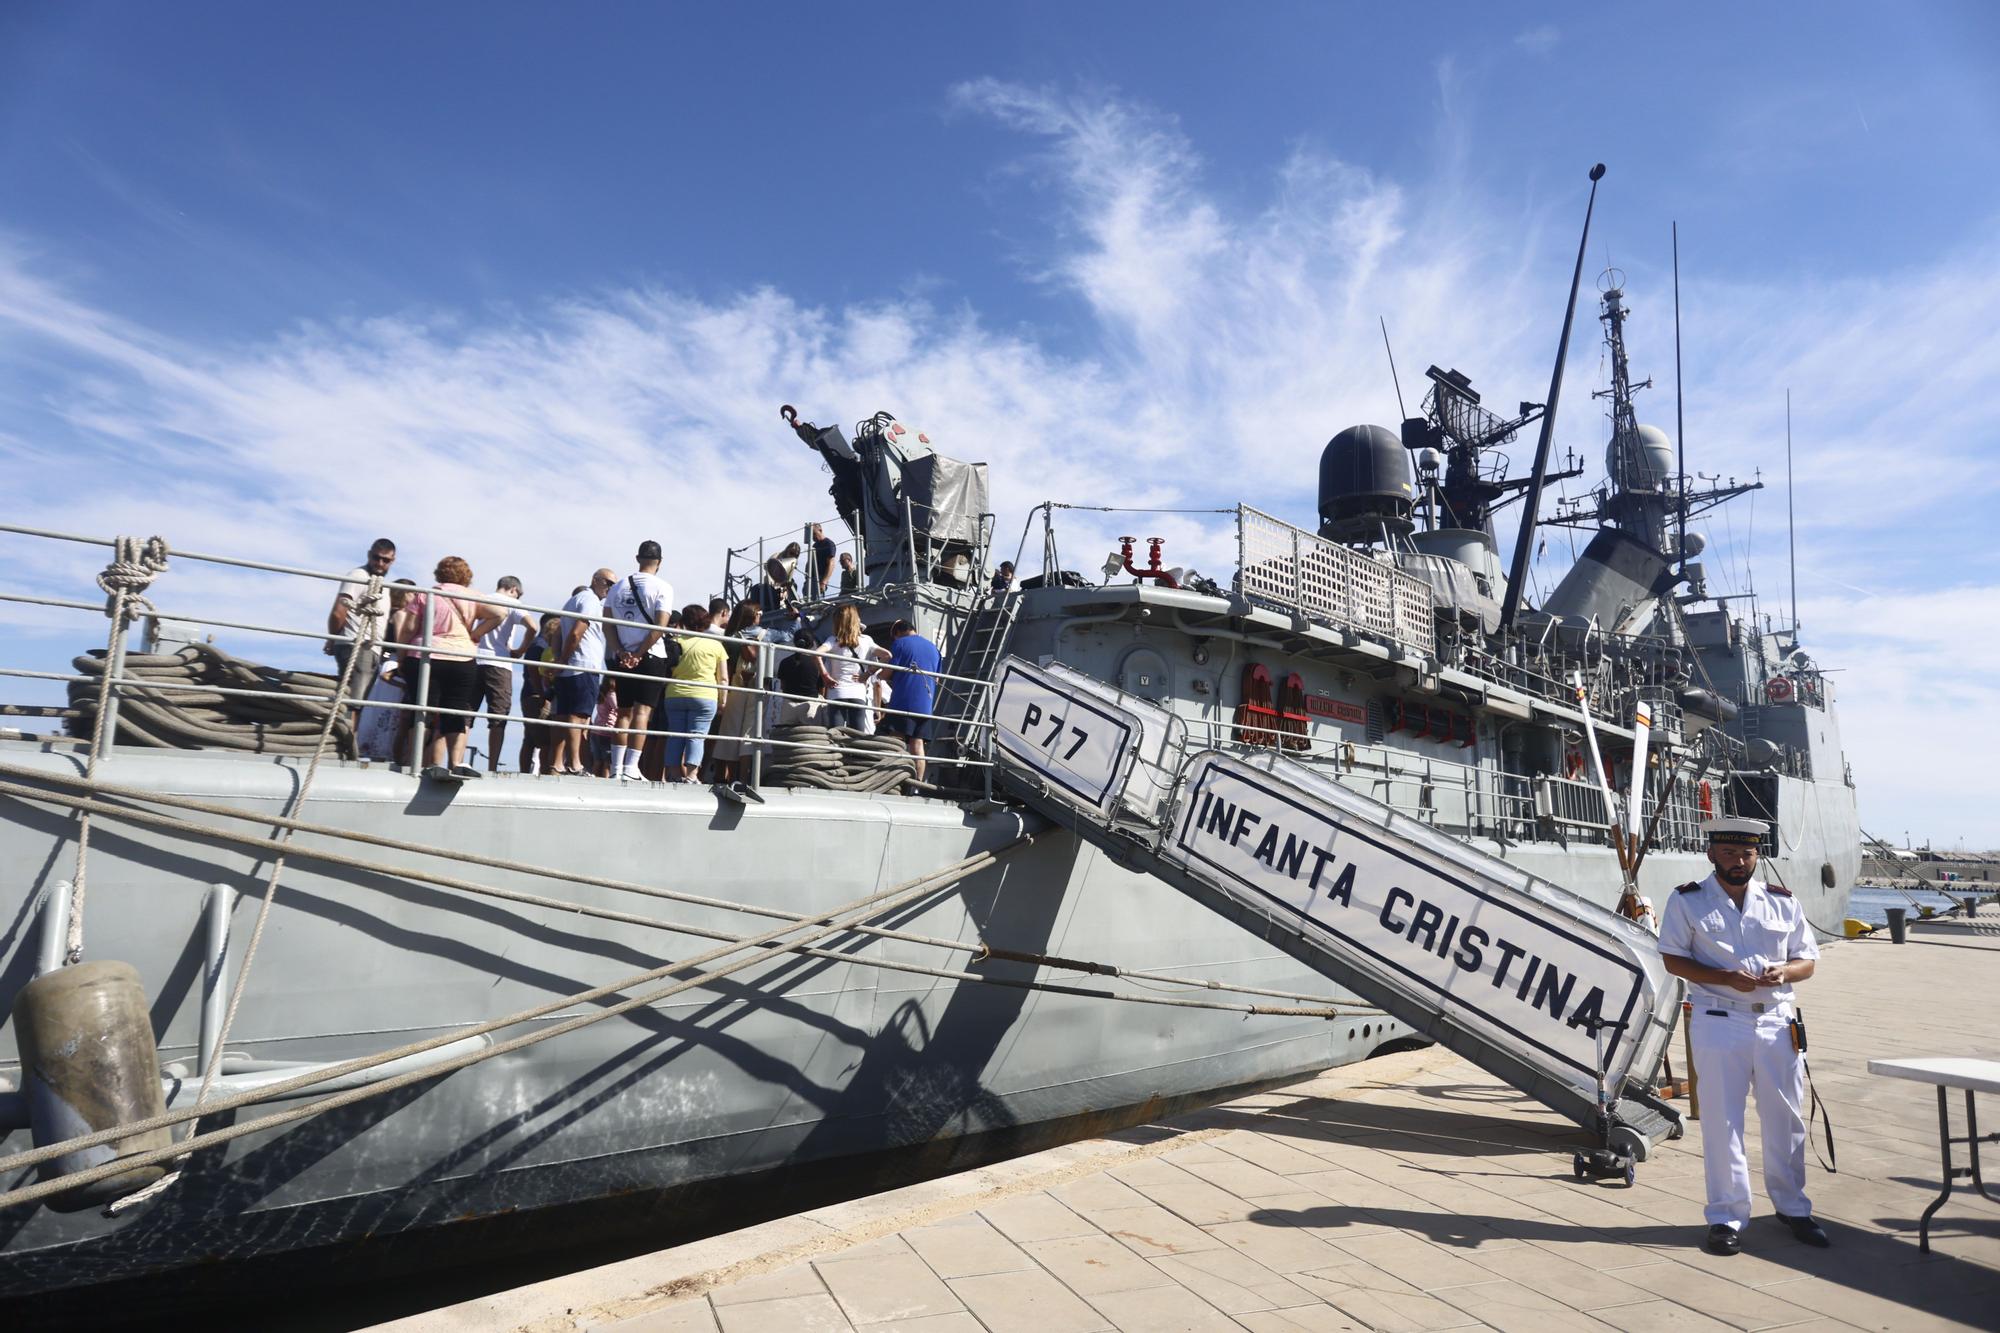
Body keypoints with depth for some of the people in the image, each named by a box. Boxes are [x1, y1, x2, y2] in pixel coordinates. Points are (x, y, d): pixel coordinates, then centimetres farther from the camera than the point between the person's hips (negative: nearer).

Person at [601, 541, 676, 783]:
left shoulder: (618, 586, 11)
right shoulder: (662, 587, -4)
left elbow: (607, 623, 3)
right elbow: (660, 627, -14)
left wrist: (621, 652, -4)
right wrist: (639, 653, -10)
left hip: (623, 657, 4)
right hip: (651, 657, -4)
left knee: (624, 712, 11)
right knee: (642, 711, -5)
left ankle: (616, 768, 8)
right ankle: (631, 767, -12)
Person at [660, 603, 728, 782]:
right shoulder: (715, 644, 2)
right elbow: (723, 678, 2)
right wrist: (722, 701, 8)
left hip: (675, 695, 2)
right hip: (704, 696, -2)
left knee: (675, 736, 8)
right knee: (696, 737, -2)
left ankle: (675, 775, 8)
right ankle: (690, 776, -10)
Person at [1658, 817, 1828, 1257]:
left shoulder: (1783, 902, 9)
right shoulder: (1687, 901, -1)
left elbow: (1807, 960, 12)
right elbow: (1674, 959, -4)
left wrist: (1783, 972, -11)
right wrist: (1726, 978, -17)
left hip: (1777, 1021, 3)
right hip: (1718, 1022, -3)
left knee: (1786, 1118, 13)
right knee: (1721, 1121, 2)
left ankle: (1792, 1207, 34)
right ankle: (1726, 1217, 13)